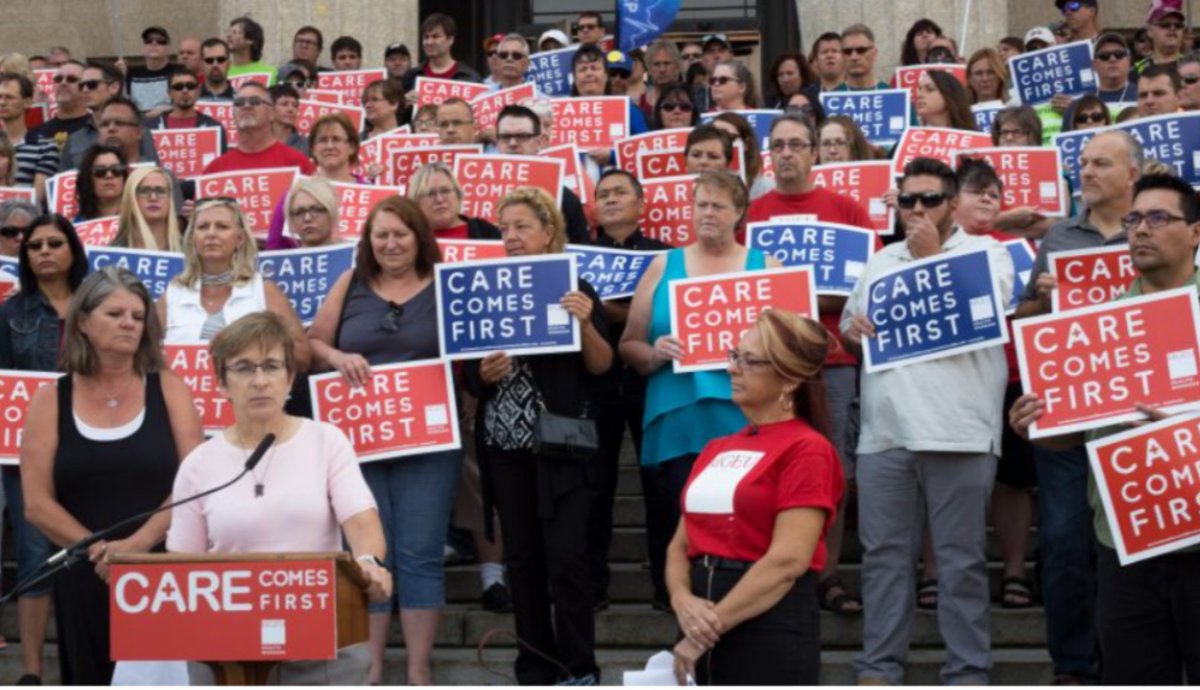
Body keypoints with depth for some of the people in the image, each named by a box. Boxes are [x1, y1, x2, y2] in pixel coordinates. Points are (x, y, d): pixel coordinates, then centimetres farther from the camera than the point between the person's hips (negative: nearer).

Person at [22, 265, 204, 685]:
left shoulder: (168, 389, 5)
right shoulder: (51, 401, 6)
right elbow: (37, 505, -1)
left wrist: (138, 544, -16)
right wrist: (98, 551, -13)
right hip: (85, 579, 1)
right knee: (94, 683, 7)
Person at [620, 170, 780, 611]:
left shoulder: (765, 266, 12)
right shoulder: (664, 266, 14)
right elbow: (629, 345, 12)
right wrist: (655, 354, -9)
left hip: (744, 423, -1)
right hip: (675, 425, 1)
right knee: (677, 524, -2)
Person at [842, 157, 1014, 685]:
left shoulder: (986, 252, 5)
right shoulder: (880, 262, 21)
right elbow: (849, 326, 25)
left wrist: (931, 256, -5)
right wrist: (853, 329, 1)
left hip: (958, 433, -4)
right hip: (884, 432, 5)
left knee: (961, 558, 0)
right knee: (883, 553, 7)